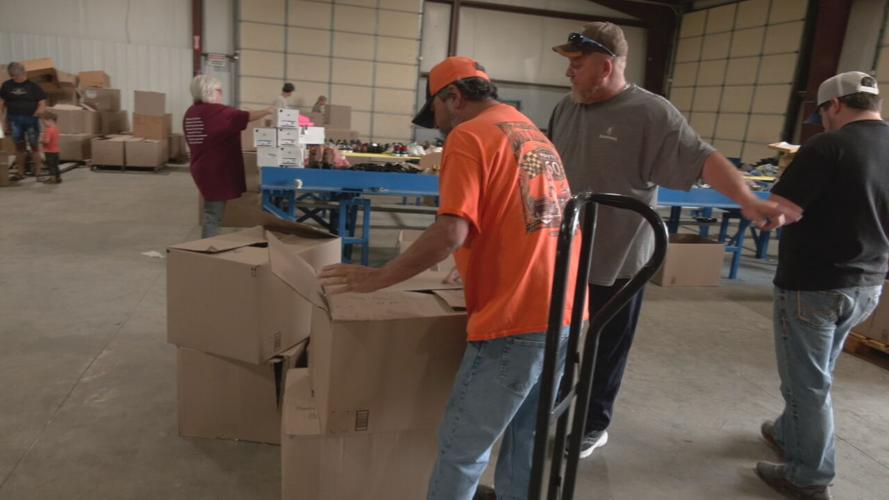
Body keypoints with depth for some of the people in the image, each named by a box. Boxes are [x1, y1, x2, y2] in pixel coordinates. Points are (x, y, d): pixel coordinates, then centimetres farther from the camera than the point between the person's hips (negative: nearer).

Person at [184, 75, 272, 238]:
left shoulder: (190, 113, 10)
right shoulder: (217, 112, -18)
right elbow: (245, 117, -19)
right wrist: (268, 111, -7)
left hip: (202, 169, 9)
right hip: (215, 171, -9)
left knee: (212, 214, 21)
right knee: (213, 216, -2)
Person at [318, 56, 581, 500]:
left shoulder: (468, 135, -7)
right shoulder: (536, 136, 19)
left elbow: (451, 233, -19)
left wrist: (377, 278, -10)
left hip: (517, 320, -9)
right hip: (565, 313, 9)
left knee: (461, 448, 6)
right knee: (526, 438, 21)